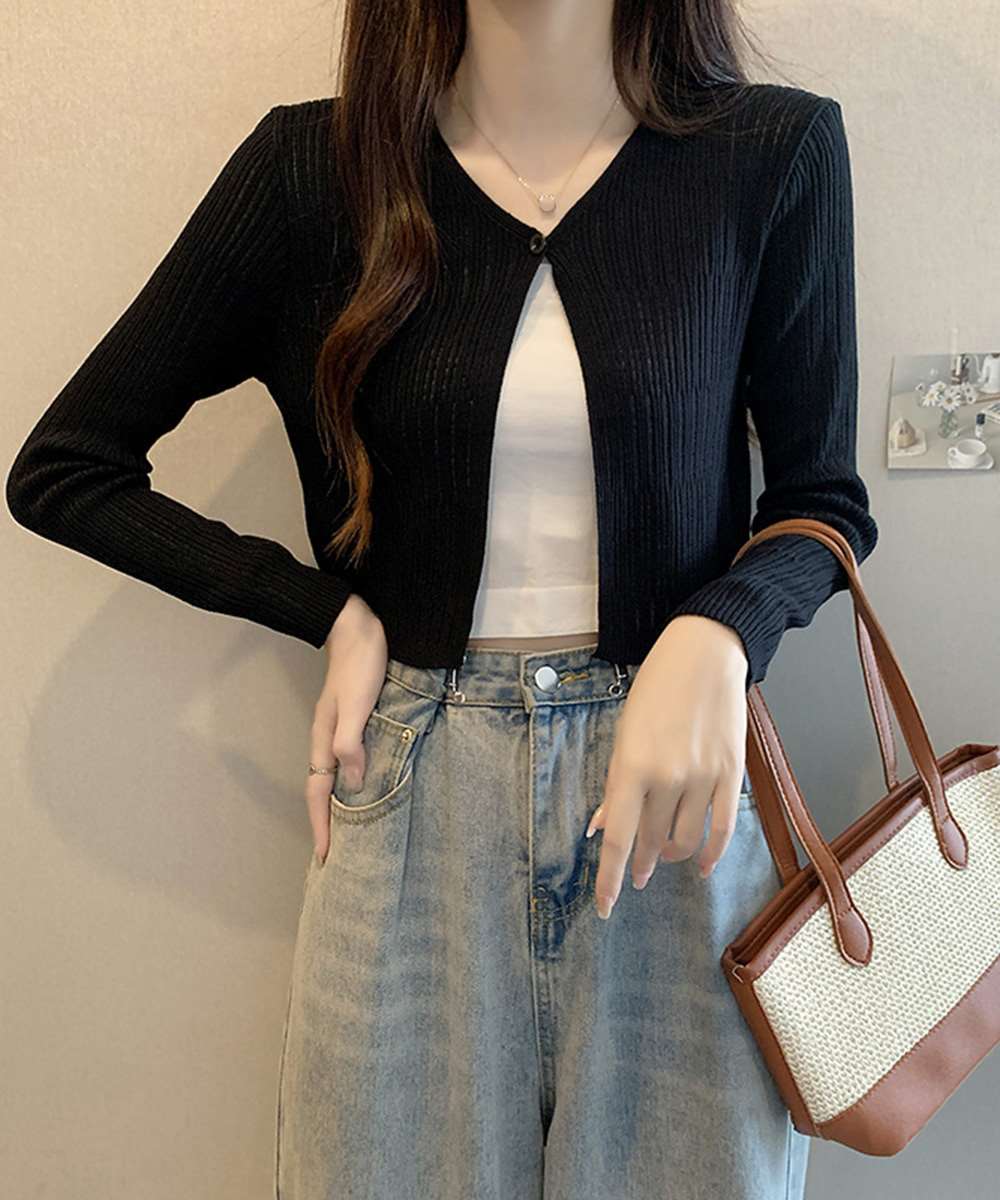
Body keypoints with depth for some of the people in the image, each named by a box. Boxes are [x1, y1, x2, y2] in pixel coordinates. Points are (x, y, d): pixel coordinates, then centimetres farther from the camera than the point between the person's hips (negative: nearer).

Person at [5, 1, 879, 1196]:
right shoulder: (313, 165, -2)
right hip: (415, 795, 0)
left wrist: (717, 635, -15)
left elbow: (822, 496, 7)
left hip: (680, 772, 1)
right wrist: (333, 612, -6)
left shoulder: (776, 152, -1)